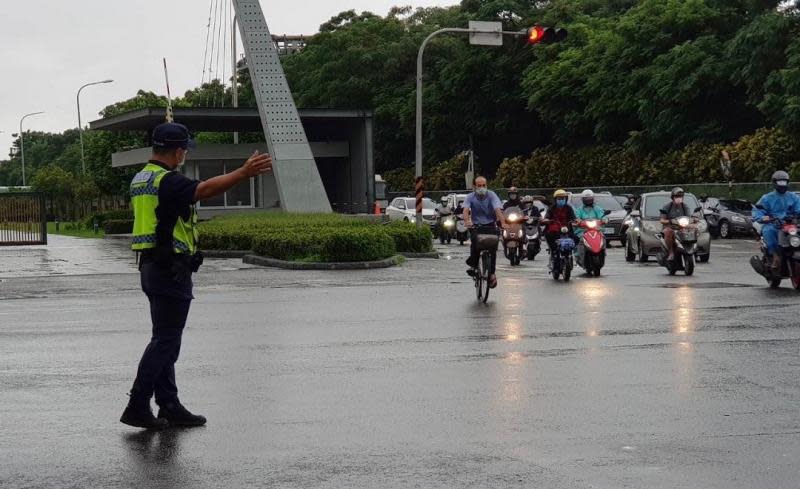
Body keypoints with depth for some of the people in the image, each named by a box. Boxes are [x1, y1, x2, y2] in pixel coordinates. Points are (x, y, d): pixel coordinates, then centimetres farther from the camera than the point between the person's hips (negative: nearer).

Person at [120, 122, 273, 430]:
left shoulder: (140, 180, 13)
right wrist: (243, 173, -42)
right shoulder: (167, 181, -17)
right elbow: (205, 189, -35)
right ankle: (137, 407, -5)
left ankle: (169, 407, 16)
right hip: (171, 269, -10)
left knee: (165, 339, 13)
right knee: (165, 341, -5)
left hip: (150, 265, 10)